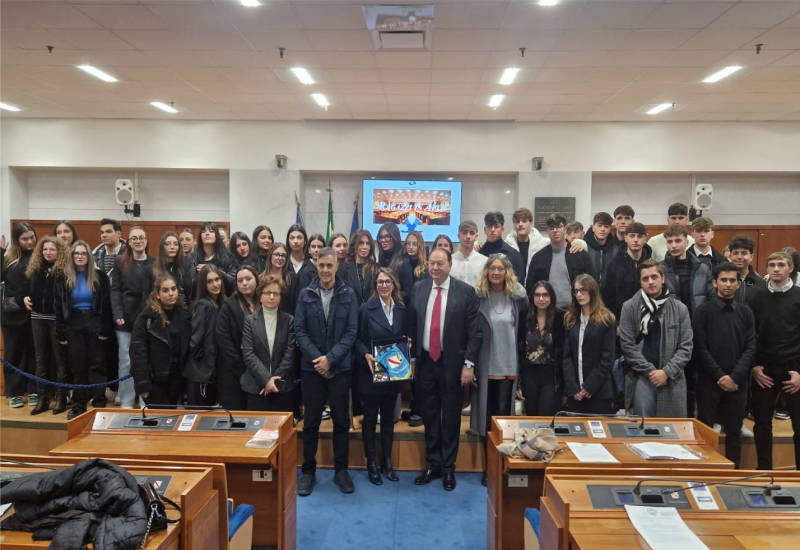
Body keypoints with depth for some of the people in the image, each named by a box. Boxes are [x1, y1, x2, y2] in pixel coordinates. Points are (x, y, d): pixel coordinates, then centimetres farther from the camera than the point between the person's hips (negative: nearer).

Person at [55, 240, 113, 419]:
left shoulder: (100, 276, 0)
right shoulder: (63, 279, 5)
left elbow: (107, 304, -3)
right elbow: (59, 307, 5)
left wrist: (106, 329, -9)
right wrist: (60, 333, 0)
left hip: (95, 325, -2)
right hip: (73, 327, 2)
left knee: (96, 365, 1)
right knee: (77, 366, 6)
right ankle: (78, 405, 17)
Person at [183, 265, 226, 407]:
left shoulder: (221, 304, 8)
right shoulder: (203, 305, -15)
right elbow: (195, 338, -19)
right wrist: (202, 360, -9)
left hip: (212, 372, 7)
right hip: (200, 373, -7)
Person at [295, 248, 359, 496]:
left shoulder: (348, 295, -1)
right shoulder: (306, 294, 2)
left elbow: (351, 332, -4)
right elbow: (300, 330, 0)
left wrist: (330, 358, -13)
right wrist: (317, 358, -11)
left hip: (339, 367, 0)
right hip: (312, 367, 1)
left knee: (341, 420, 8)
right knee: (311, 421, 8)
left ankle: (341, 469, 23)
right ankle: (308, 470, 23)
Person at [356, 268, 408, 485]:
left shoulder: (402, 310, 6)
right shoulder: (366, 308, -6)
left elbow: (405, 338, 10)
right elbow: (358, 339, -6)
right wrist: (365, 355, -22)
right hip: (371, 371, -3)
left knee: (389, 416, 13)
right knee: (370, 416, 7)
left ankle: (387, 461, 26)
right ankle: (371, 463, 20)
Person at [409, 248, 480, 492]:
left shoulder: (466, 292, -6)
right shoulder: (418, 289, 4)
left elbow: (474, 332, -7)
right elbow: (412, 326, 7)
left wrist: (469, 364, -11)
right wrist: (412, 358, 4)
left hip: (452, 364, -3)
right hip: (425, 362, 3)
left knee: (451, 418, 9)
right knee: (429, 416, 12)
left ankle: (448, 467, 25)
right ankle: (432, 464, 29)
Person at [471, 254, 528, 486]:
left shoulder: (518, 297, 1)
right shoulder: (476, 296, -3)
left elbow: (523, 331, 10)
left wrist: (518, 358, 8)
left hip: (508, 367, 0)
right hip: (484, 367, 0)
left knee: (503, 415, 3)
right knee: (486, 417, 7)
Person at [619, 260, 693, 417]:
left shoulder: (680, 309, 4)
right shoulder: (629, 307, -1)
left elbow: (686, 347, 2)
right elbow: (627, 345, -3)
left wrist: (667, 372, -10)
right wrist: (650, 371, -9)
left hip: (672, 379, 2)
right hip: (641, 377, -2)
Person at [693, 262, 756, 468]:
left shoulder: (745, 312, 8)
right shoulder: (704, 312, -2)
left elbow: (750, 348, 2)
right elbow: (700, 349, -6)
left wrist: (734, 377, -10)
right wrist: (720, 377, -11)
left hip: (737, 383, 3)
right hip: (709, 382, -3)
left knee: (734, 432, 10)